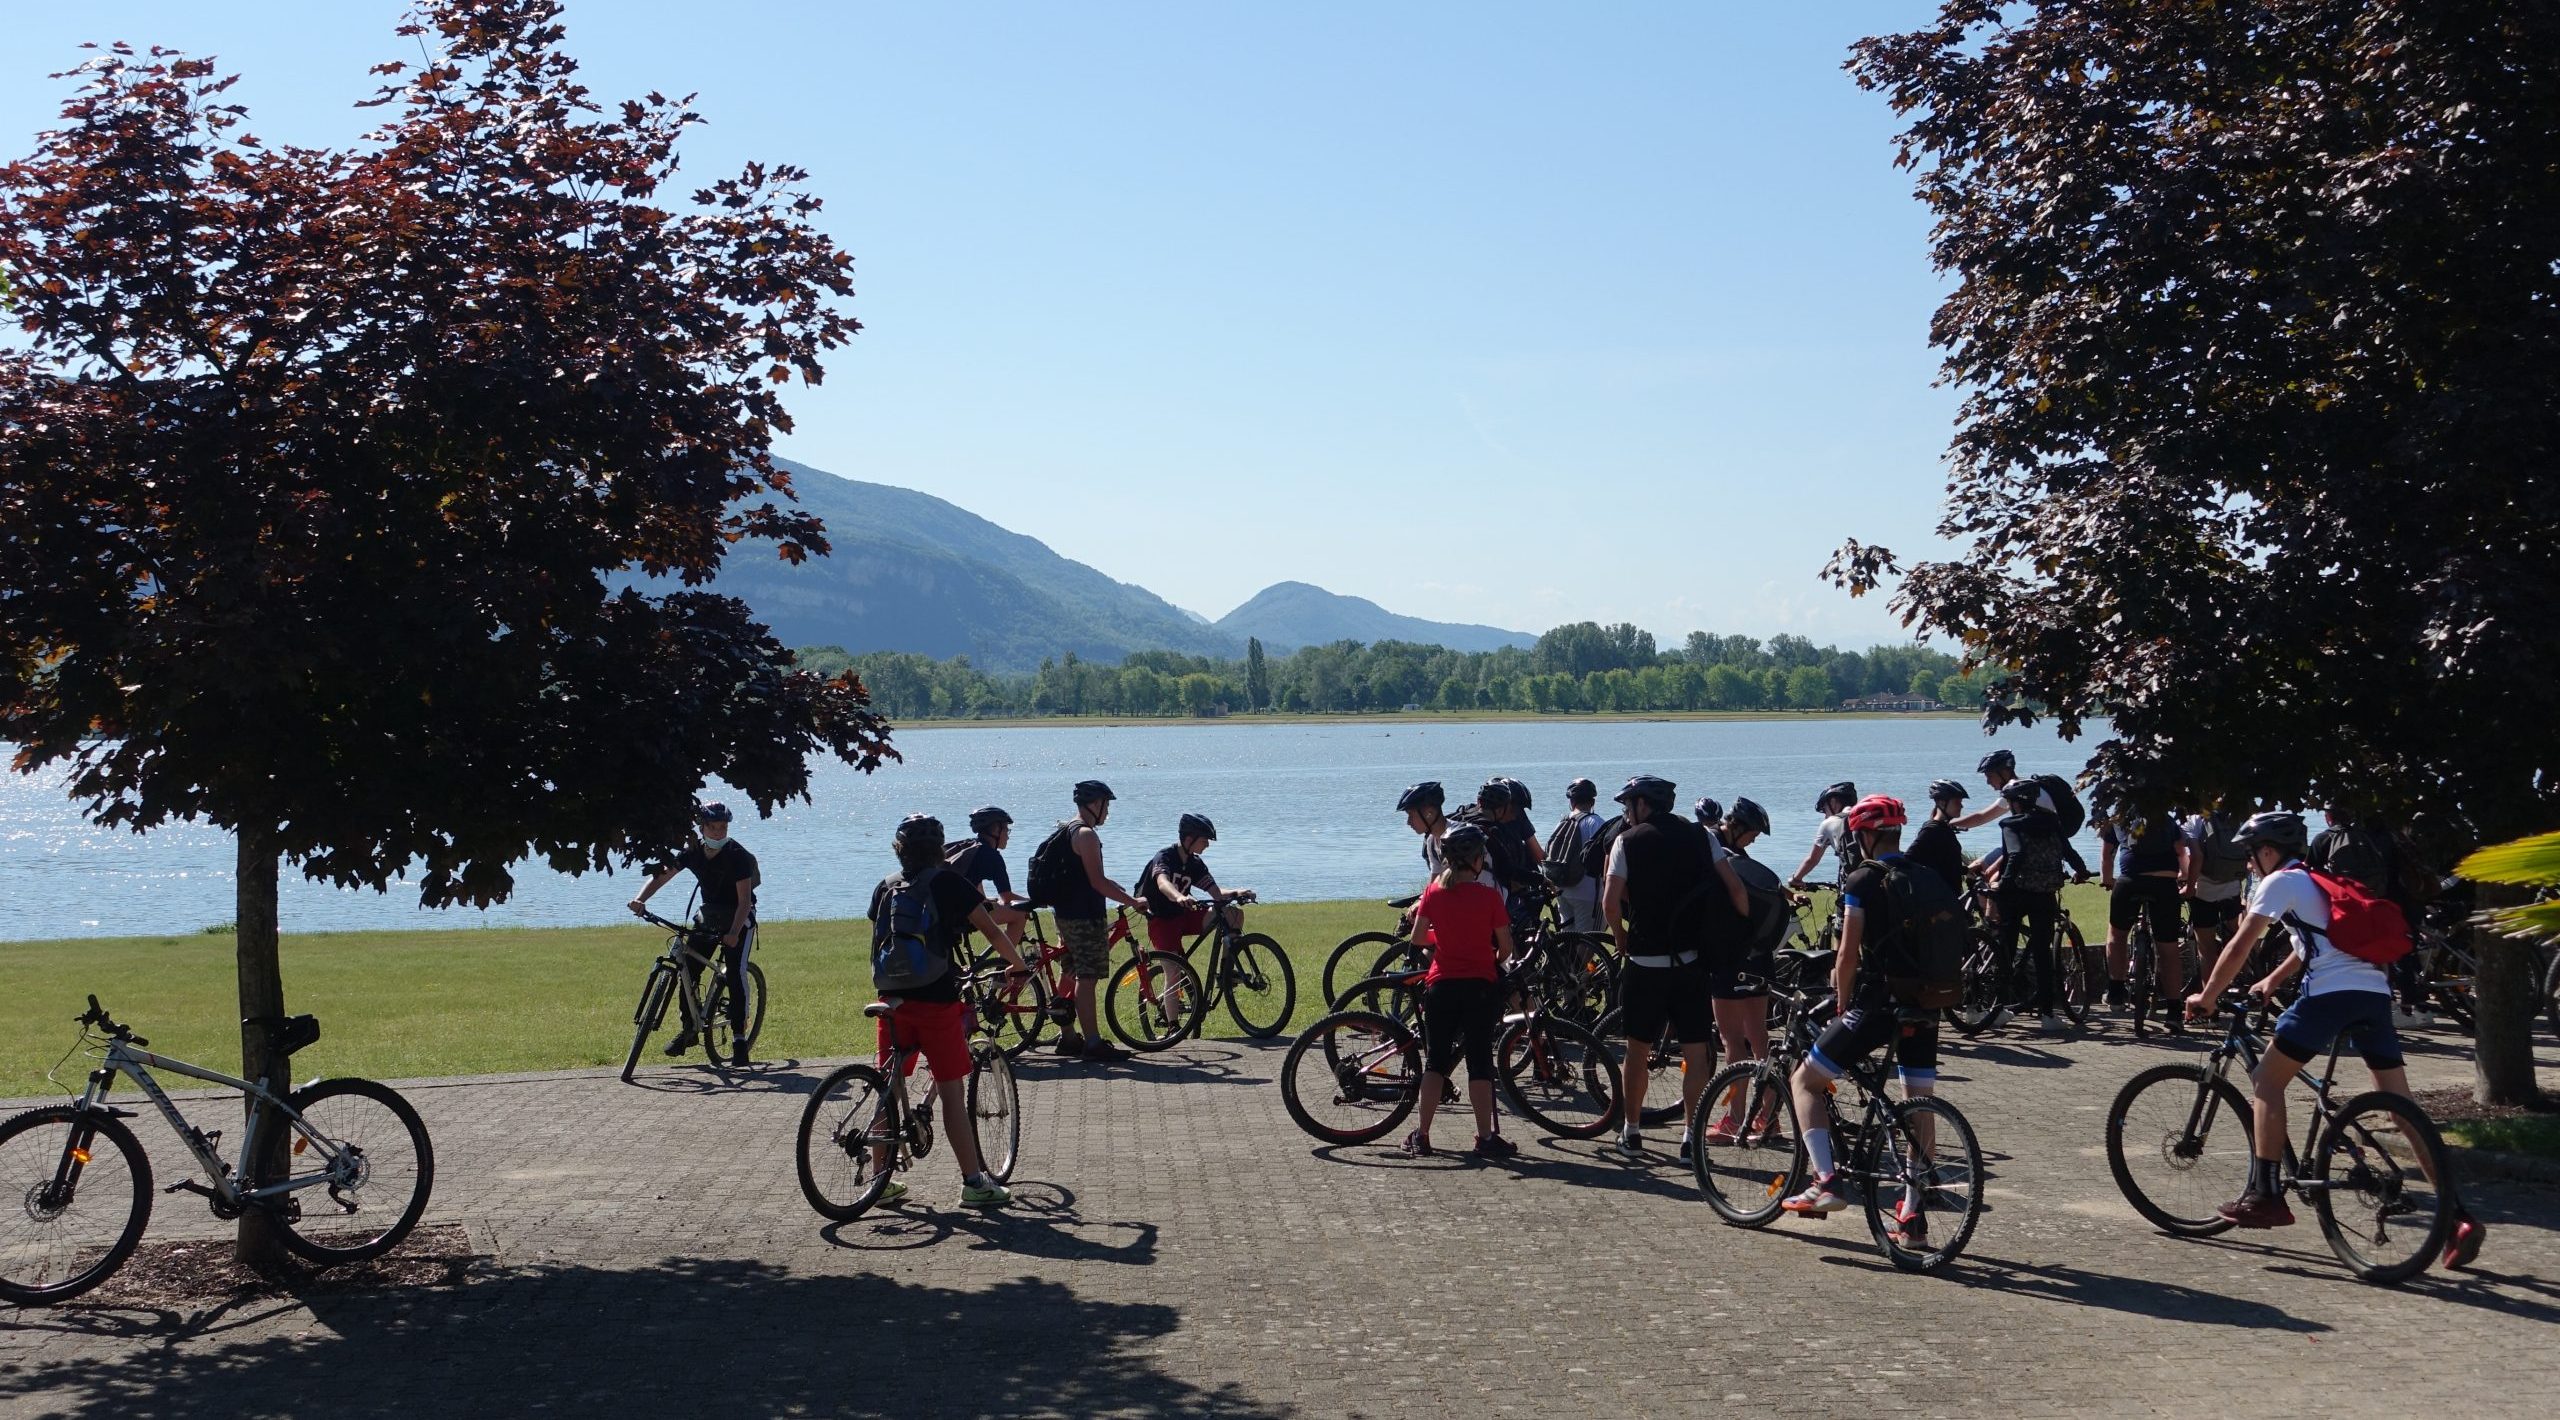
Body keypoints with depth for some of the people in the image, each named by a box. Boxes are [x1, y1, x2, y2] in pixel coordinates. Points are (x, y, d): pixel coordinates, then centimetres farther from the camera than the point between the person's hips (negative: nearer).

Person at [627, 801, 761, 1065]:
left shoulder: (737, 855, -22)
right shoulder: (693, 852, -7)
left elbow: (744, 900, -27)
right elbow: (662, 875, -10)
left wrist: (734, 933, -41)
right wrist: (641, 899, -29)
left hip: (738, 919, -5)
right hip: (708, 915, 5)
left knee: (736, 974, -18)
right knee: (688, 971, -2)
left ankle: (738, 1039, -13)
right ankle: (690, 1029, 16)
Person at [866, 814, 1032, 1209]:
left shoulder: (885, 888, 11)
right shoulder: (948, 883, -4)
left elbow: (876, 943, 17)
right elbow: (991, 930, -3)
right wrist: (1018, 964, 12)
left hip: (894, 999, 5)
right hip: (938, 999, -5)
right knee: (952, 1090, -1)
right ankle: (974, 1182, 1)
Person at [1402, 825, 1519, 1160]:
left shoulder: (1433, 891, -1)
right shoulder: (1488, 896, -8)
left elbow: (1418, 937, 2)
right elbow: (1506, 946, -4)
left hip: (1441, 984, 2)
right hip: (1480, 985, -2)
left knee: (1436, 1059, 10)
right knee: (1479, 1060, 3)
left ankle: (1421, 1135, 8)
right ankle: (1486, 1137, 3)